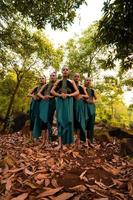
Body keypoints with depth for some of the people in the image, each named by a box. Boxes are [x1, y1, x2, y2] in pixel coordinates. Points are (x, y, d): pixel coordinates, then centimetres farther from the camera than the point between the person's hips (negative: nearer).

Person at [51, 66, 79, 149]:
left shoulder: (71, 82, 11)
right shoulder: (58, 81, 14)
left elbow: (77, 92, 4)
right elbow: (52, 91, 7)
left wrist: (68, 95, -12)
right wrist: (59, 95, -10)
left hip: (68, 101, -1)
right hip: (60, 101, 1)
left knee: (68, 119, -6)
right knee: (60, 120, -2)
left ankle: (67, 142, 5)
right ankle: (60, 143, 1)